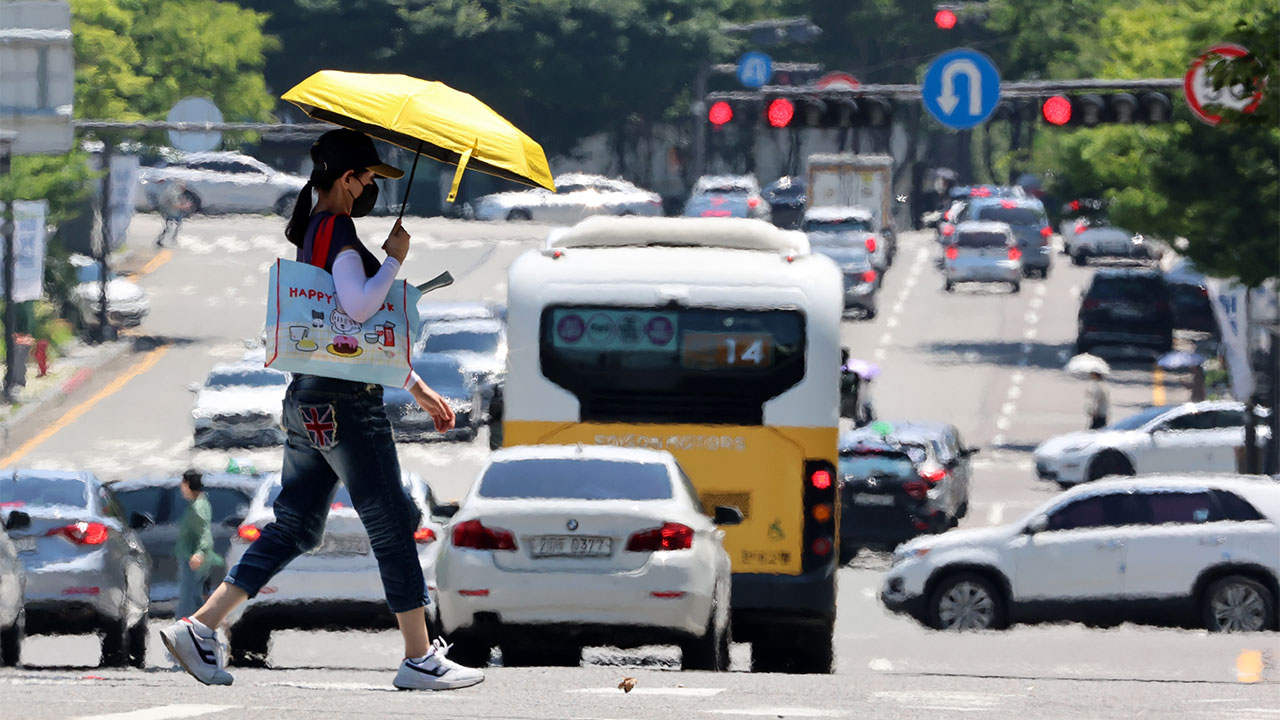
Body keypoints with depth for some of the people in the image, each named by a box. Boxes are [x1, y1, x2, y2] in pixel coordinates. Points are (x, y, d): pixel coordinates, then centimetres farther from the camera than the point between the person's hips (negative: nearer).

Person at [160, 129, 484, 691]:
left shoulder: (314, 232, 19)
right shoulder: (338, 232, -12)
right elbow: (359, 305, -28)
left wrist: (417, 389, 28)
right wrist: (394, 259, -12)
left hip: (308, 399, 10)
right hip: (345, 401, -10)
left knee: (294, 526, 10)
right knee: (393, 527, -2)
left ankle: (199, 628, 4)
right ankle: (420, 659, 1)